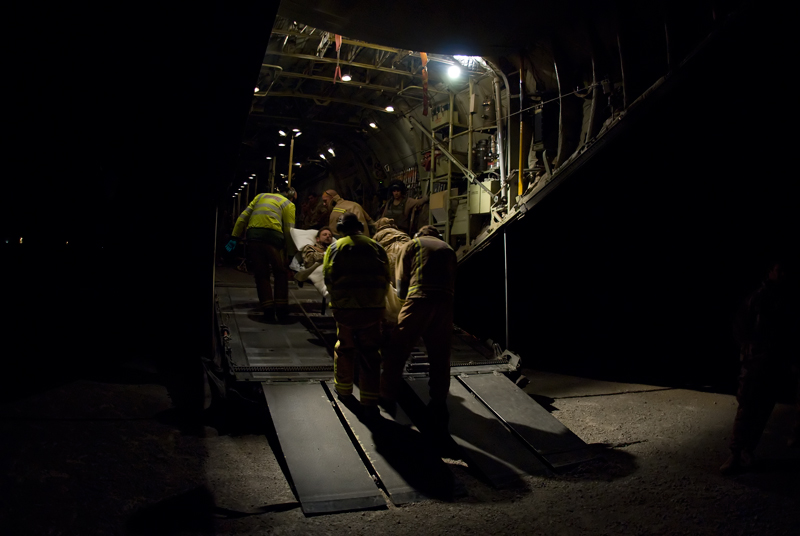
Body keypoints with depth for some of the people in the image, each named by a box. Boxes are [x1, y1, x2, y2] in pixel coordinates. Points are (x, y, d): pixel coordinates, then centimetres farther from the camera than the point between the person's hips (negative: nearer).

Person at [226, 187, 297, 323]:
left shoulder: (261, 196, 27)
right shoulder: (288, 204, 14)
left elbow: (243, 217, 19)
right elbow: (289, 231, 3)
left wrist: (234, 237, 18)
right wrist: (291, 253, 6)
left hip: (252, 235, 4)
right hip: (272, 235, -4)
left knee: (261, 274, 11)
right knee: (280, 274, 11)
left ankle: (268, 311, 7)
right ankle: (281, 311, 8)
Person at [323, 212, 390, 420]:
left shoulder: (336, 247, 2)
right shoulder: (376, 247, 7)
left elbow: (329, 278, -3)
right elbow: (385, 277, 6)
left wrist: (337, 299, 11)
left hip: (345, 308, 0)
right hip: (373, 308, 1)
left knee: (345, 348, 20)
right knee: (370, 354, 5)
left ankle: (343, 388, 36)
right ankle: (369, 403, 4)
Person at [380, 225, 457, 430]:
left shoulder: (413, 244, 14)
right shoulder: (448, 249, 24)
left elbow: (401, 281, 9)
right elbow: (452, 282, 20)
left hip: (418, 303, -3)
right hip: (445, 305, 4)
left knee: (396, 352, 9)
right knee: (440, 359, 10)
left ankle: (387, 397, 17)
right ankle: (438, 411, 15)